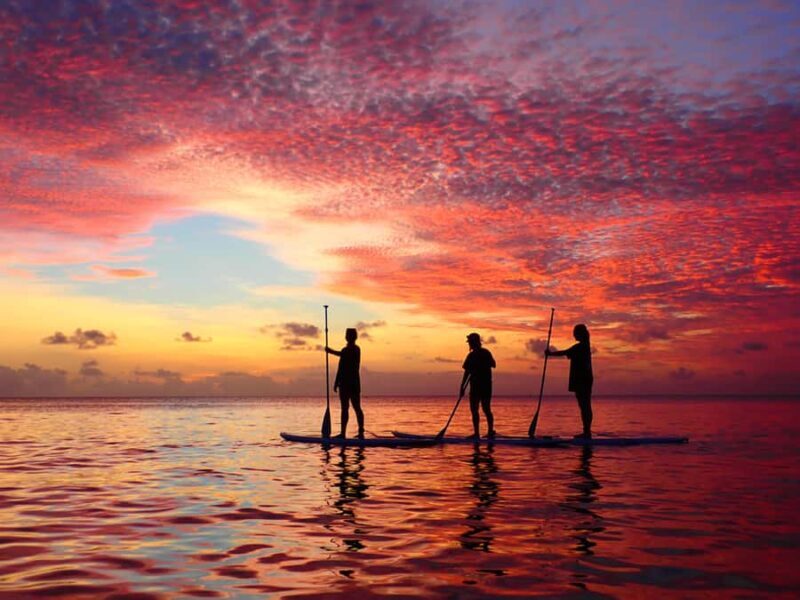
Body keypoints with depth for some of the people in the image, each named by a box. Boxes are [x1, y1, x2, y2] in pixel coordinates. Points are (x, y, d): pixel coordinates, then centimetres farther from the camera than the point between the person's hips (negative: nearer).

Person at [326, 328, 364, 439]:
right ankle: (361, 432, 6)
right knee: (357, 408, 7)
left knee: (345, 408, -6)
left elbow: (340, 368, -12)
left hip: (345, 383, -7)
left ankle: (343, 433, -5)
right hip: (355, 382, 7)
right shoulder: (357, 349, 12)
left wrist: (336, 383, -6)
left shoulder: (345, 351, -11)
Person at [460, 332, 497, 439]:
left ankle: (477, 433, -7)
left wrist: (462, 387, -9)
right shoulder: (487, 353, 6)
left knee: (474, 410, -2)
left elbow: (467, 372, -12)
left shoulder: (472, 355, -10)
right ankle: (490, 431, 8)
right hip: (487, 385, 6)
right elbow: (493, 365, 18)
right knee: (487, 409, 12)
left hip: (476, 386, -6)